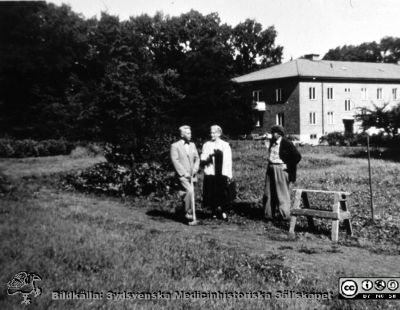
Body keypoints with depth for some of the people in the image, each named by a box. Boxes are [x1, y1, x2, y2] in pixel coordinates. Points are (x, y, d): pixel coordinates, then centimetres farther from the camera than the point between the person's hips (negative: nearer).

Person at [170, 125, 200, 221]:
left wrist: (195, 169, -1)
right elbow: (175, 160, -9)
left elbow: (197, 158, 17)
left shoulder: (192, 145, 15)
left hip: (191, 175, 6)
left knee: (185, 194, 8)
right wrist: (184, 173, -14)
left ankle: (182, 211, 20)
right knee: (190, 191, -21)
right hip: (182, 175, -6)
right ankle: (188, 212, -10)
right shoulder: (175, 146, -3)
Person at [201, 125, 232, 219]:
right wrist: (209, 156, -17)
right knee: (212, 193, 0)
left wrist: (229, 174, 0)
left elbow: (228, 161, 5)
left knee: (222, 194, -2)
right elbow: (202, 158, 4)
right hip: (210, 173, 1)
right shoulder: (207, 145, 8)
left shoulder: (225, 145, 7)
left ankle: (223, 211, 10)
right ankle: (214, 211, 12)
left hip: (222, 173, -1)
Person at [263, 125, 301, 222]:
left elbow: (297, 156, -13)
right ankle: (269, 214, 18)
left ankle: (285, 215, 12)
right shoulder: (272, 142, 9)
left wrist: (288, 166, -11)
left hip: (281, 169, -7)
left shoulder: (286, 143, -12)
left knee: (282, 193, 0)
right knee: (268, 193, 9)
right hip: (270, 169, 7)